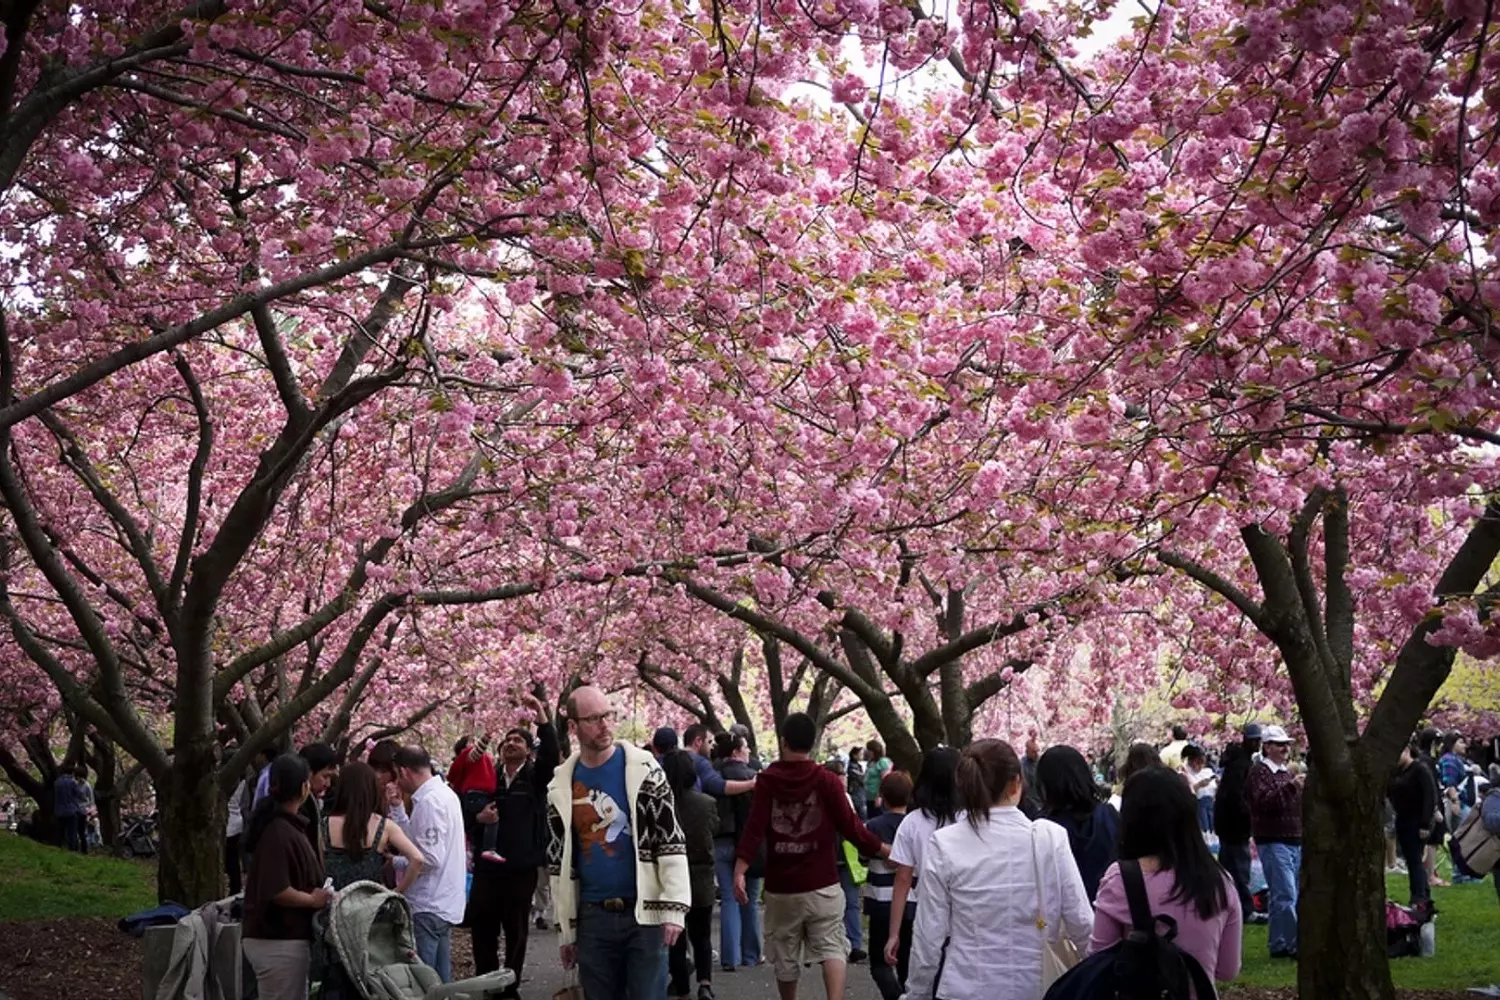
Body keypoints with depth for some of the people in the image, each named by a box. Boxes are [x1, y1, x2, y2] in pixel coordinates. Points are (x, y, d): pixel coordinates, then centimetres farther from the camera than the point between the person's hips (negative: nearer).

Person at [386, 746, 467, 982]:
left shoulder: (429, 801, -18)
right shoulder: (444, 793, 12)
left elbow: (430, 857, -22)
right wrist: (397, 808, 10)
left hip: (428, 908, -10)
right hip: (445, 904, 10)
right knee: (441, 981, 14)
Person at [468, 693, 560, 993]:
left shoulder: (535, 776, 3)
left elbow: (551, 753, -17)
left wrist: (542, 718, -30)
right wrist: (478, 817, -8)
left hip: (521, 867, -2)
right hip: (487, 865, 2)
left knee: (516, 930, 6)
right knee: (481, 926, 3)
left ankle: (509, 986, 16)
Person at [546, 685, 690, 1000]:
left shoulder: (644, 770, -4)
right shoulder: (561, 787, 5)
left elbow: (671, 840, -5)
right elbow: (559, 862, 12)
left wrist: (673, 908, -12)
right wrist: (566, 929, 11)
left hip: (643, 913, -3)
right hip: (593, 918, 3)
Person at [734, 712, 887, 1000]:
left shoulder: (767, 781, -1)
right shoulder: (827, 780, -4)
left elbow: (754, 829, -11)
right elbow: (851, 827, -4)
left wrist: (739, 870, -15)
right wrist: (884, 850, 8)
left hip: (781, 887, 2)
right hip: (821, 885, -2)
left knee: (786, 957, 15)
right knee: (832, 947, -1)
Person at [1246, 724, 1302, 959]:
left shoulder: (1288, 773, 23)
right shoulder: (1259, 772, -7)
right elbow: (1264, 801, -24)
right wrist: (1291, 786, -31)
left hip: (1294, 841, 9)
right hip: (1274, 841, -9)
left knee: (1281, 896, 9)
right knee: (1285, 895, -13)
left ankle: (1279, 944, 13)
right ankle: (1293, 944, -13)